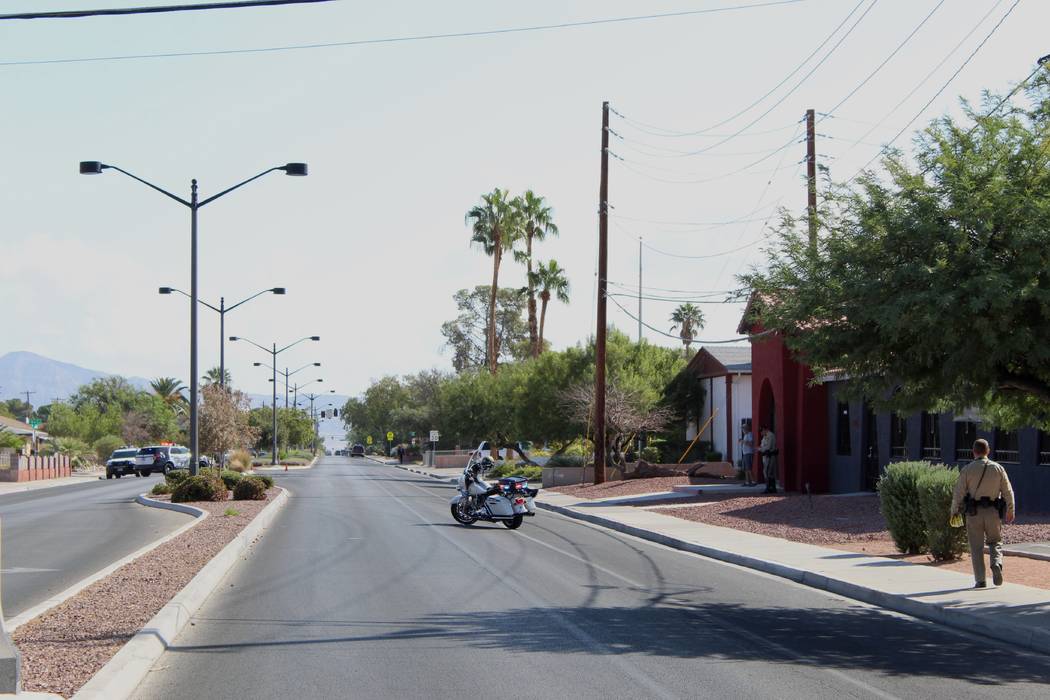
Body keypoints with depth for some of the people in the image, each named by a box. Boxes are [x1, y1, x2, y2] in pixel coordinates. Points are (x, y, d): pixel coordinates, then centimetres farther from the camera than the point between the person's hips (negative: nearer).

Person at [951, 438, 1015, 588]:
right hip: (993, 513, 1)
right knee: (995, 542, 18)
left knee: (977, 547, 6)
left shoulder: (967, 469, -4)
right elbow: (1008, 491, 4)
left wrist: (954, 510, 7)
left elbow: (958, 493, -5)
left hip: (974, 513, -1)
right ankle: (996, 564, -10)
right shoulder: (998, 468, 2)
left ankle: (981, 580, 2)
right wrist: (1010, 511, 15)